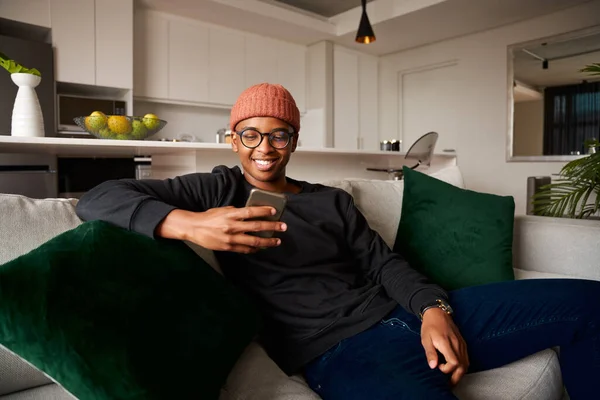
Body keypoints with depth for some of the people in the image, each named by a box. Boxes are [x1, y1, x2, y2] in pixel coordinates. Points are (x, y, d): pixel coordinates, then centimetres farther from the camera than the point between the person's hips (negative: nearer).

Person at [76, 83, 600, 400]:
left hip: (406, 317, 7)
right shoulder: (219, 191, 5)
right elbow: (98, 199, -2)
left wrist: (434, 308, -10)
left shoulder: (333, 200, 18)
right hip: (337, 352, -6)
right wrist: (188, 223, -21)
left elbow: (384, 263, 11)